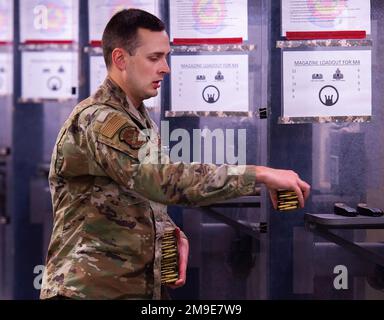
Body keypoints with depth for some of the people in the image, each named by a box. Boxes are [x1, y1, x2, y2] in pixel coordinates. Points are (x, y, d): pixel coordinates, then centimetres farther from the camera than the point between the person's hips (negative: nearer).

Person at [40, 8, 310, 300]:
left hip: (137, 286, 9)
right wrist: (261, 174, -27)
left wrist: (171, 232, -3)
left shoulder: (140, 119, 12)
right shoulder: (97, 120, -19)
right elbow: (167, 179, -30)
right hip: (90, 289, -8)